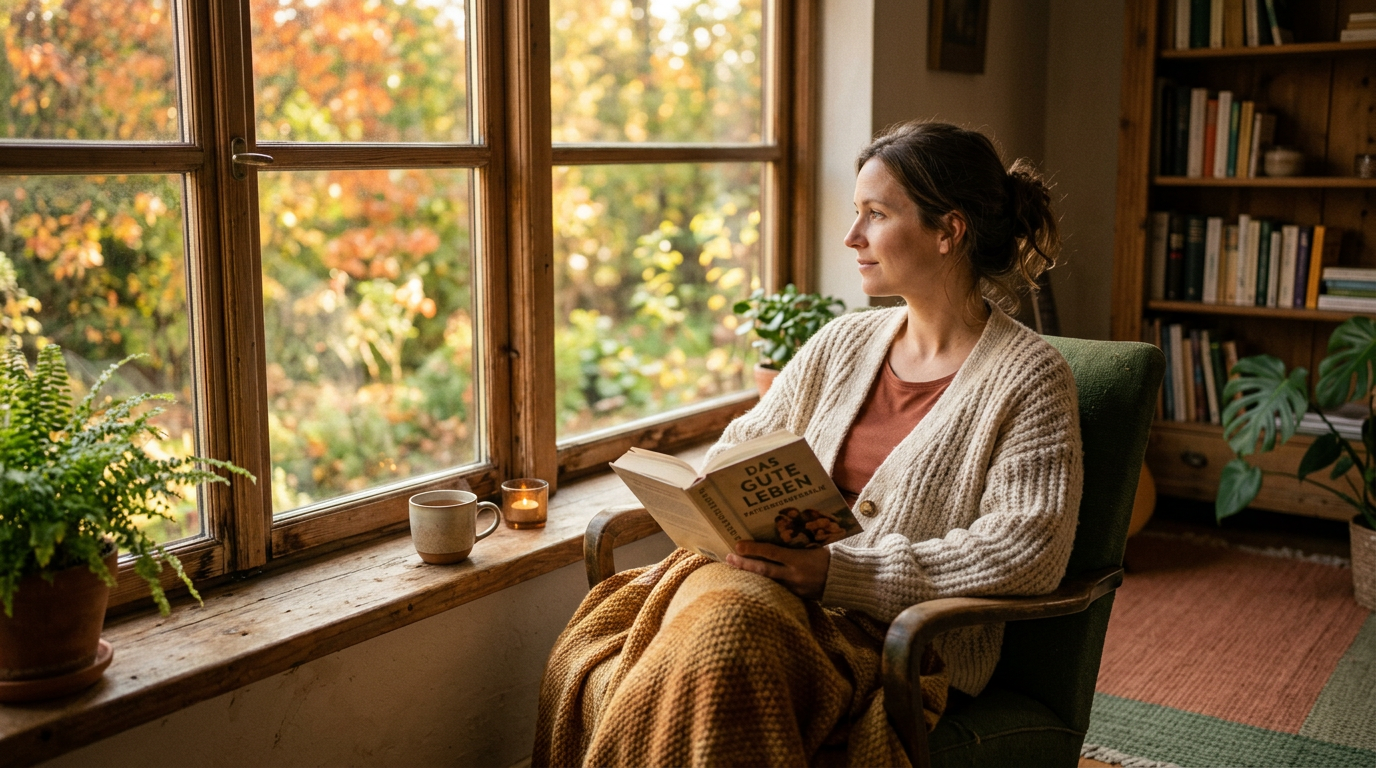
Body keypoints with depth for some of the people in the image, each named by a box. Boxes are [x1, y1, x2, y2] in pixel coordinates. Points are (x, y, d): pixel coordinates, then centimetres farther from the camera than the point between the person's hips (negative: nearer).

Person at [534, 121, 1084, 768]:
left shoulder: (1031, 378, -2)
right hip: (775, 586, 5)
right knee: (587, 650, -24)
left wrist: (840, 570, -21)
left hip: (905, 636, -5)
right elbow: (741, 448, 23)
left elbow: (1028, 551, -14)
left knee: (721, 636, -36)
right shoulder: (842, 344, 16)